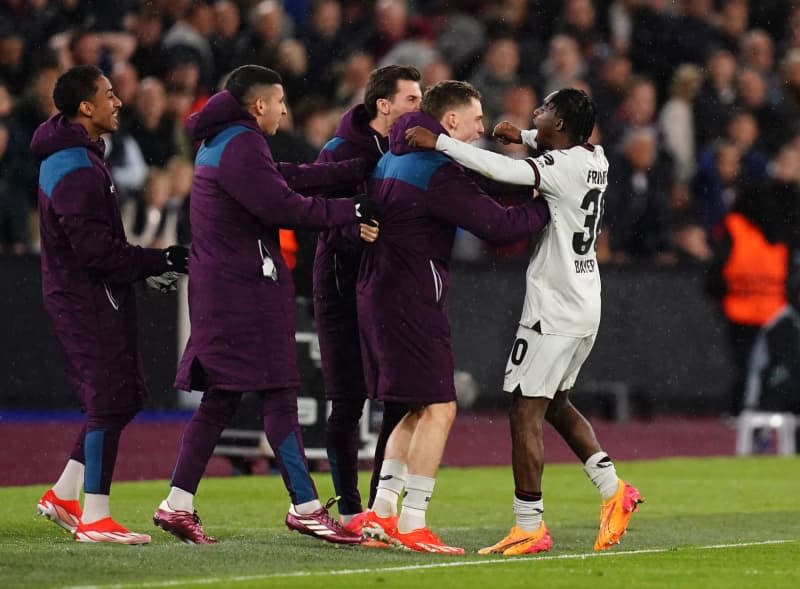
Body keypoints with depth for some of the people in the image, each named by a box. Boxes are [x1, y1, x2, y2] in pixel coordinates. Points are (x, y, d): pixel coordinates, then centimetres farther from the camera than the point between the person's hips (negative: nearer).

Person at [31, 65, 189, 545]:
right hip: (89, 298, -10)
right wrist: (161, 261, -18)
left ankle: (63, 495, 19)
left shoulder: (73, 156, 15)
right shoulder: (76, 171, -19)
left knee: (124, 397, 14)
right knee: (110, 402, -8)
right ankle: (94, 518, -4)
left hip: (84, 294, 10)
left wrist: (146, 265, 14)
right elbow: (96, 250, -23)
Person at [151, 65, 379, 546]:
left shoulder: (223, 143, 19)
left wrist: (365, 168, 7)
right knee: (279, 394, -7)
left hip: (221, 285, 10)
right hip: (247, 286, -10)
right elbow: (284, 207, -19)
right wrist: (353, 211, -11)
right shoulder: (241, 147, -13)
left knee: (221, 398, 10)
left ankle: (178, 505, 7)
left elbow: (294, 176, 13)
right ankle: (306, 507, -5)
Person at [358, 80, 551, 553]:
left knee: (420, 410, 16)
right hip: (412, 299, -10)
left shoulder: (392, 159, 15)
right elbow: (497, 225, -18)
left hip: (378, 294, 10)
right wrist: (547, 204, -6)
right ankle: (412, 527, -9)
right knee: (438, 408, -8)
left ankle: (381, 514, 14)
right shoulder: (439, 171, -15)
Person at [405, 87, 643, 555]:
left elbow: (502, 170, -31)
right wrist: (524, 137, 25)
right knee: (556, 404, 22)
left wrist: (439, 143, -24)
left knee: (526, 412, -4)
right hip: (586, 308, 9)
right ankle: (613, 490, 17)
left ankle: (530, 527, -2)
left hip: (555, 311, -9)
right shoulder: (596, 160, 7)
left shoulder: (561, 167, -18)